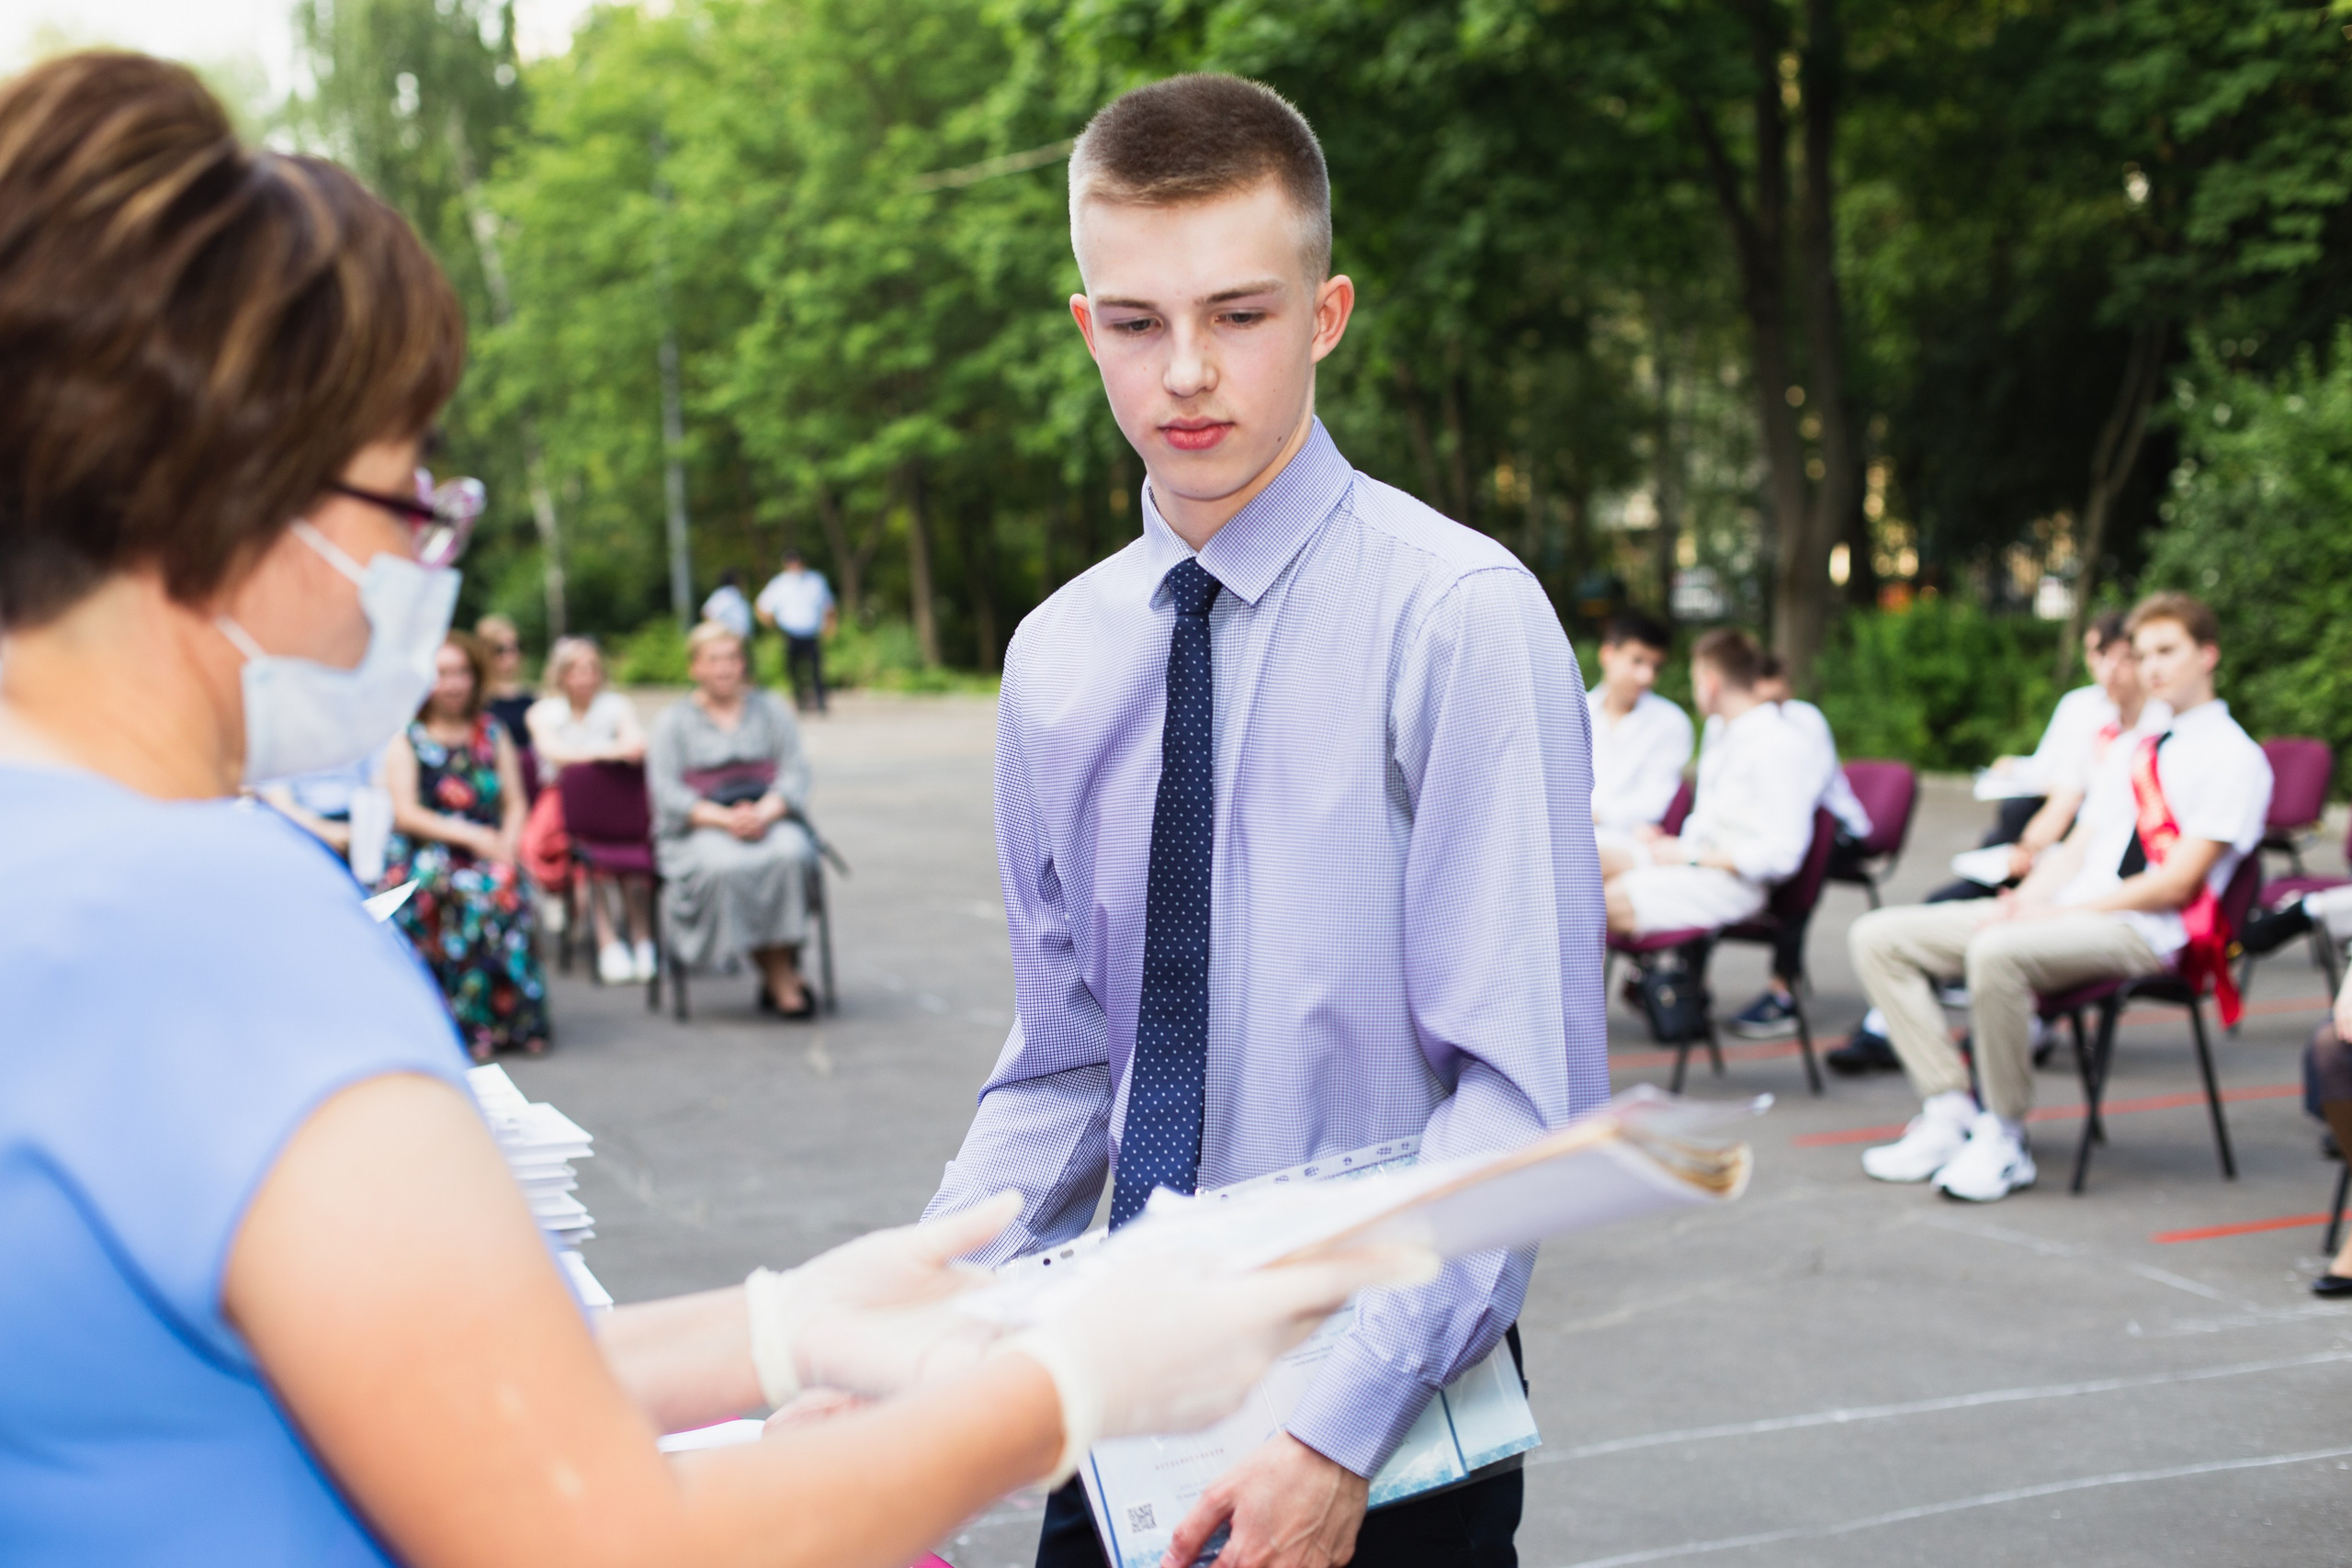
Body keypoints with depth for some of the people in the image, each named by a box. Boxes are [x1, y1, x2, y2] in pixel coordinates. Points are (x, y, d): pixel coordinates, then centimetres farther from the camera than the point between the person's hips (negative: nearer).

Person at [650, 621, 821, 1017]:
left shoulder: (770, 708, 14)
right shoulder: (674, 720, 9)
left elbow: (796, 773, 3)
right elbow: (667, 793, -3)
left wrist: (763, 814, -17)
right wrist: (725, 819, -19)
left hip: (771, 818, 2)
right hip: (697, 831, -2)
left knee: (790, 852, -34)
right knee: (725, 865, -36)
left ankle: (780, 971, -25)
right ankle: (778, 974, -25)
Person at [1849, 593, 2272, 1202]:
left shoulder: (2233, 758, -2)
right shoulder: (2129, 751, 24)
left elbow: (2177, 883, -11)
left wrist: (2057, 912, -16)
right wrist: (2023, 900, -3)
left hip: (2141, 933, -8)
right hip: (2058, 915, 9)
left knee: (1996, 952, -39)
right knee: (1878, 936, -4)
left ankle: (2004, 1140, -22)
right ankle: (1949, 1111, -9)